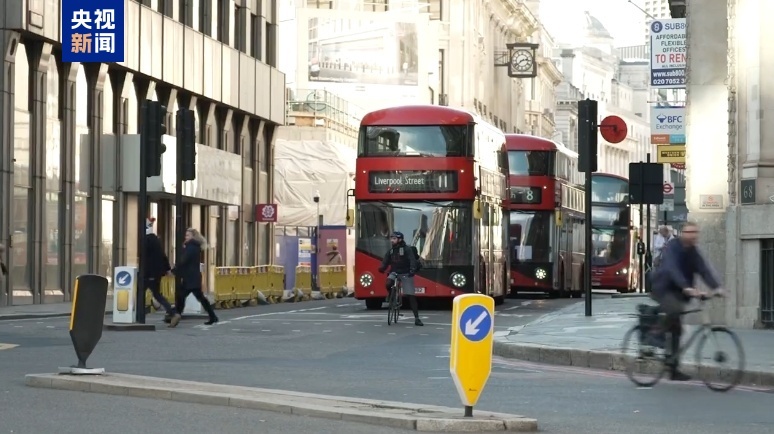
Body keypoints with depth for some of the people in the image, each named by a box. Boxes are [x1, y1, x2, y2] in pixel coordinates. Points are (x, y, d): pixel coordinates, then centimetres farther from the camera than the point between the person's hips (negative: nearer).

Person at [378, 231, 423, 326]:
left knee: (411, 296, -7)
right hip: (395, 272, 4)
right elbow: (386, 261, 2)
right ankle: (390, 295, 4)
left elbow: (412, 260, -22)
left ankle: (416, 318, -5)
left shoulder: (407, 249, -11)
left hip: (405, 274, -4)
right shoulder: (391, 250, 7)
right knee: (388, 283, -30)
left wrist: (412, 270, -39)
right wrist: (382, 268, -19)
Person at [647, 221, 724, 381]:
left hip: (678, 293, 7)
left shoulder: (693, 252, 5)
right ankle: (656, 335, -16)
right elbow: (673, 270, -31)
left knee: (676, 329, 5)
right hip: (663, 290, -7)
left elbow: (704, 270, -8)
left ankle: (673, 368, 9)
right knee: (676, 310, -36)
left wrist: (716, 287, -25)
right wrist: (687, 288, -45)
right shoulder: (672, 248, -15)